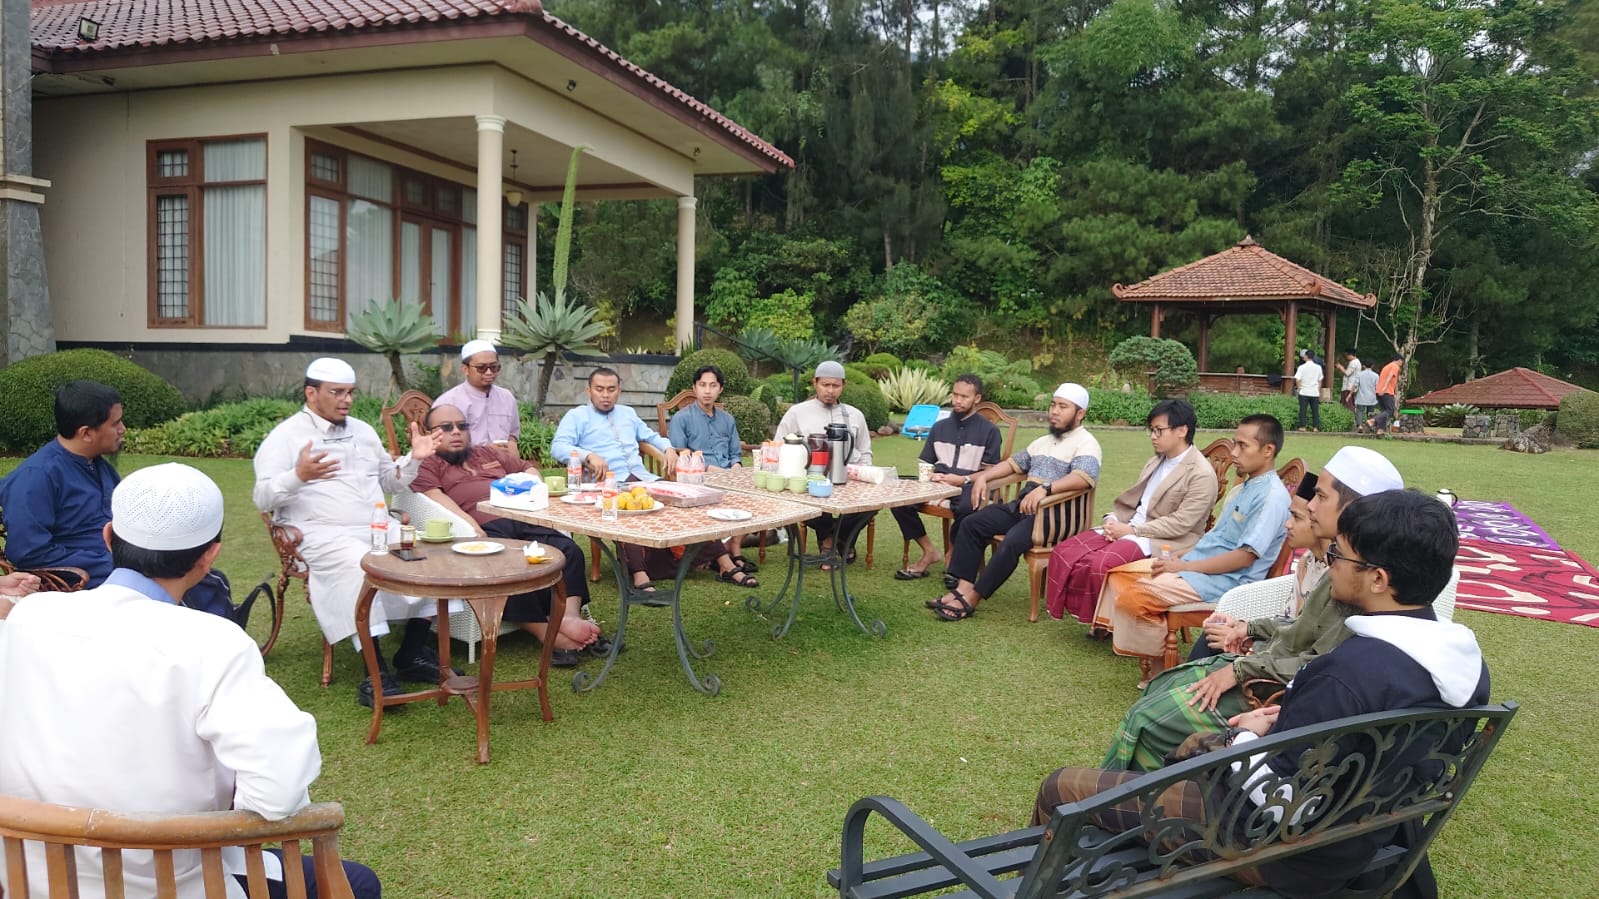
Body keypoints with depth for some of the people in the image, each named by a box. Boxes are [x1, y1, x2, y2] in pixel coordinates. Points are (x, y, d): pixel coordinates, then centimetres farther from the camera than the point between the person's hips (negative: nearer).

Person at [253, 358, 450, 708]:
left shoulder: (362, 430, 20)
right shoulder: (286, 436, 0)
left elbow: (388, 481, 23)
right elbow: (262, 498, -9)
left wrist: (413, 459, 4)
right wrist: (298, 476, -28)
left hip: (380, 529, 6)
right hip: (324, 535, -6)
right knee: (364, 566, -36)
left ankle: (412, 654, -9)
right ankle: (376, 673, -31)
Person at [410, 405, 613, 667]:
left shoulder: (490, 453, 36)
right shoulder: (426, 465, 18)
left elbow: (529, 468, 38)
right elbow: (434, 497, -1)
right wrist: (470, 526, -19)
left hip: (523, 519, 6)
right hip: (484, 528, -5)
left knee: (568, 550, -22)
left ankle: (569, 617, -35)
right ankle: (547, 634, -36)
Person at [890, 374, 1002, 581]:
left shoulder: (989, 431, 5)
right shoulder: (939, 427, 18)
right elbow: (924, 464, 19)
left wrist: (963, 480, -17)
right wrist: (931, 476, -5)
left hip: (968, 487, -4)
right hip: (939, 484, 4)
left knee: (967, 507, -40)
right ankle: (929, 552, -8)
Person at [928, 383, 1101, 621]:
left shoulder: (1085, 443, -5)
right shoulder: (1043, 441, 23)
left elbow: (1084, 476, -24)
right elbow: (1012, 463, 29)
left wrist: (1045, 488, -37)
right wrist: (982, 476, 10)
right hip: (1022, 505, 9)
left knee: (1013, 540, -32)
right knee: (971, 523, -8)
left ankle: (971, 600, -23)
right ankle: (963, 588, -14)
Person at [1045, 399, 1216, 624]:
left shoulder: (1202, 475, -10)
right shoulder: (1155, 462, 17)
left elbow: (1181, 523, -17)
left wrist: (1132, 530, -17)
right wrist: (1113, 520, -3)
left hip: (1164, 541, -8)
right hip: (1128, 528, 8)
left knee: (1101, 564, -32)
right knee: (1064, 552, -10)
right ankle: (1083, 612, 4)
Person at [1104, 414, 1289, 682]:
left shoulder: (1272, 496, -15)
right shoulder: (1244, 489, 15)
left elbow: (1244, 557, -20)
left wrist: (1183, 566, -18)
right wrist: (1178, 557, 4)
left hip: (1225, 580, -10)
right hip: (1195, 565, 10)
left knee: (1134, 597, -23)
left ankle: (1160, 666, -2)